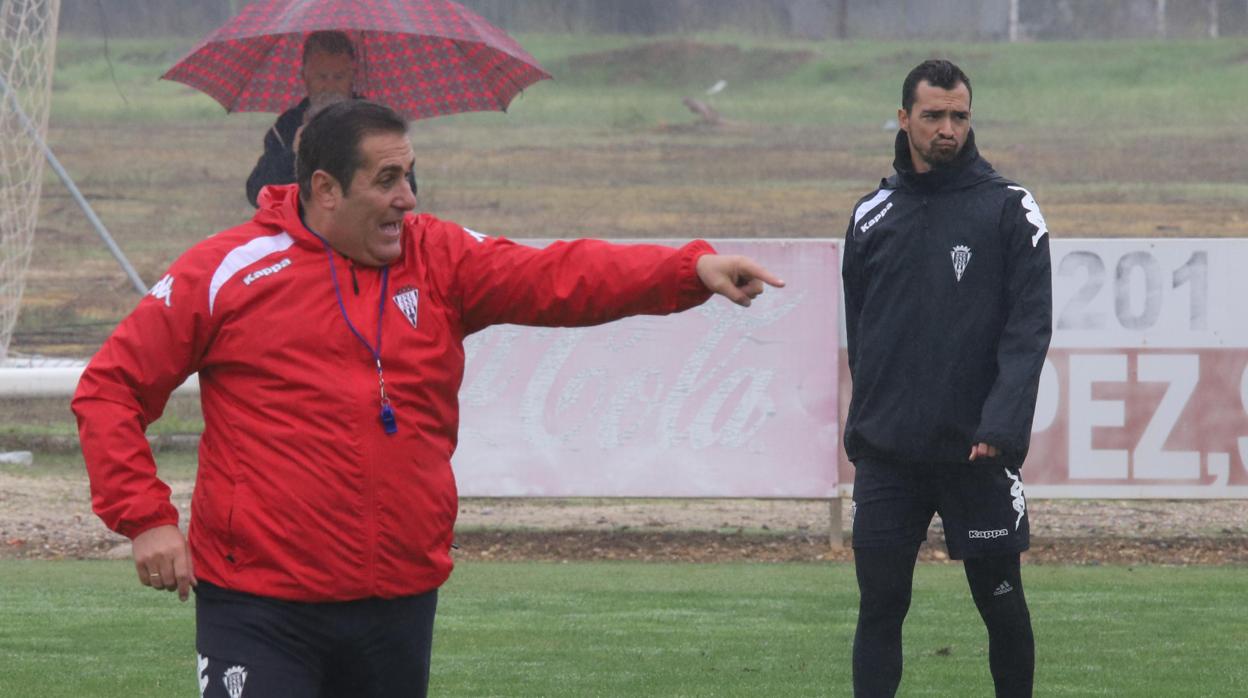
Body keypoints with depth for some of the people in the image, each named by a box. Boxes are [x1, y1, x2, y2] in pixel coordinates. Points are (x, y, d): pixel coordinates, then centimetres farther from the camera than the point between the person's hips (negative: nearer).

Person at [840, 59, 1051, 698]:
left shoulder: (1009, 209, -2)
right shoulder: (873, 215, 8)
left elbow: (1030, 326, -9)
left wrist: (1002, 425, -20)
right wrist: (863, 426, 9)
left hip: (978, 453, -2)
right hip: (887, 454, 2)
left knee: (1000, 600, 6)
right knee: (879, 606, 1)